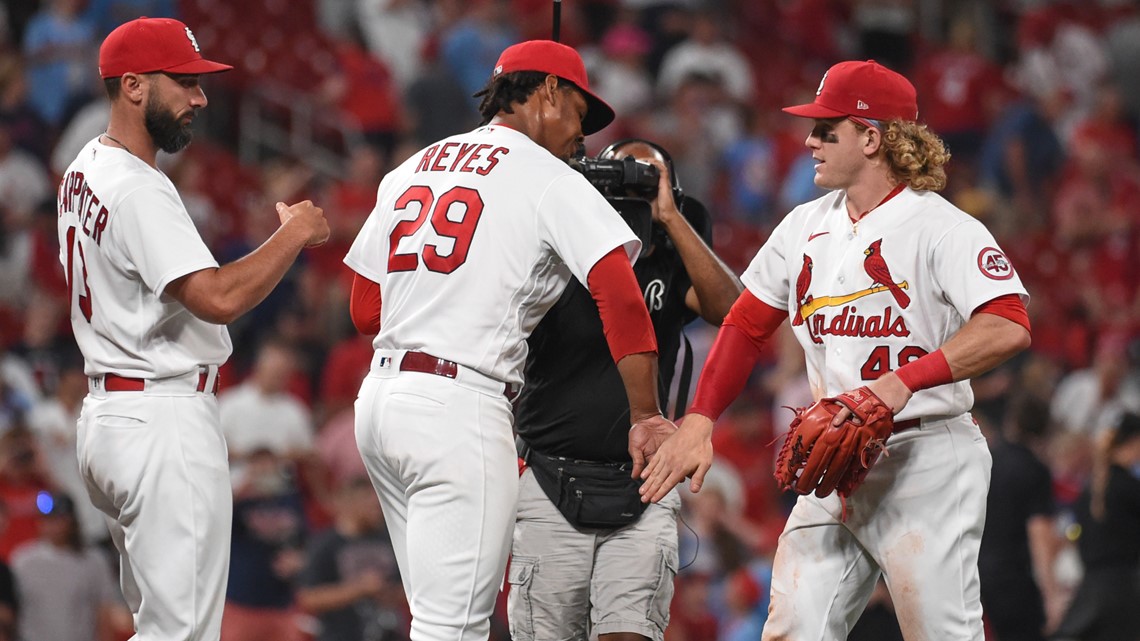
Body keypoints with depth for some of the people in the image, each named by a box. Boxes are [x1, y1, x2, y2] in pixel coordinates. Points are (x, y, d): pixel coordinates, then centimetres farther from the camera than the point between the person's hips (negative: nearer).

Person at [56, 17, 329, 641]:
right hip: (165, 419, -11)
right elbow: (218, 298, -28)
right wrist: (295, 233, -16)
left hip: (107, 409, 11)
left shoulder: (85, 171, 14)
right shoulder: (139, 191, -19)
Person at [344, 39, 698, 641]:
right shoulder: (550, 179, -1)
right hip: (461, 408, -8)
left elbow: (365, 311, 19)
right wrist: (646, 419, -11)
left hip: (381, 392, 8)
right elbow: (619, 295, -14)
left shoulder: (409, 169, 19)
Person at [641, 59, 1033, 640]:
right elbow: (747, 325, 18)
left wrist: (905, 381, -32)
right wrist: (699, 419, 5)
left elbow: (1008, 327, -24)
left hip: (926, 460, -7)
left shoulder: (941, 227, -11)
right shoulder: (806, 227, 12)